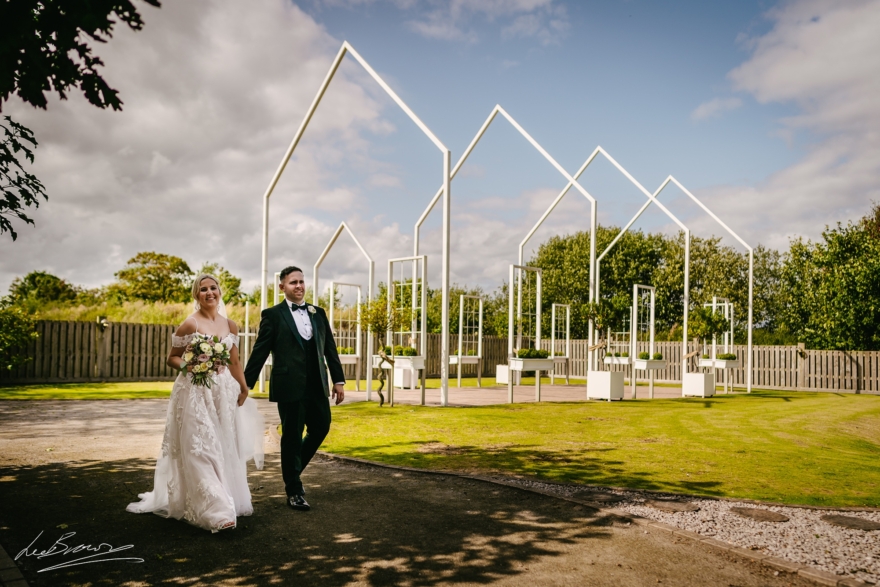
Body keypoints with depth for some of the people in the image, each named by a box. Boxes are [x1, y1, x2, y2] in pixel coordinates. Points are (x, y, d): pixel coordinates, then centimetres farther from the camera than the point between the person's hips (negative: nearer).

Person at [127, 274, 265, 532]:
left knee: (224, 449, 11)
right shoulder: (190, 324, -6)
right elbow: (172, 358, 0)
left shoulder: (230, 325, 8)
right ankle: (214, 510, -7)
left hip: (224, 392, 5)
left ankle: (230, 501, 24)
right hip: (196, 392, -5)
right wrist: (186, 366, -19)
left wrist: (243, 389, 16)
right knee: (201, 449, -7)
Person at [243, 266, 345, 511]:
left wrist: (338, 380, 7)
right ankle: (294, 491, 20)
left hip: (317, 386, 5)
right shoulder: (273, 315, -1)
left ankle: (293, 469, 36)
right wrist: (246, 384, -2)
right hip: (290, 386, -5)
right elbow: (259, 352, -2)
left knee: (321, 427, 11)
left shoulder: (318, 313, 12)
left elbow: (330, 349, 11)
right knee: (292, 437, 5)